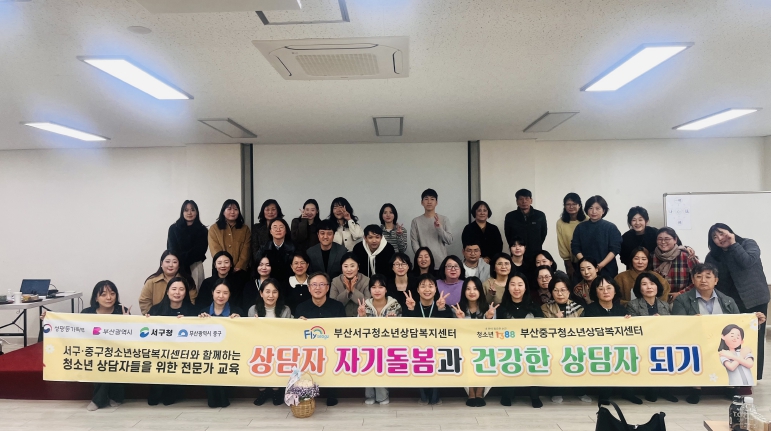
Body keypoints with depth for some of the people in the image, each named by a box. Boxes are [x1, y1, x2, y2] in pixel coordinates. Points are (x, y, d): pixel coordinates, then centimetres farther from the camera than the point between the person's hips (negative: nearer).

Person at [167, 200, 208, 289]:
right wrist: (180, 263, -11)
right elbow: (173, 250, 3)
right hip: (177, 266, 0)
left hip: (195, 267, 0)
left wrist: (183, 258, -11)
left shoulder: (202, 230, 8)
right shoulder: (173, 228, 8)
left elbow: (200, 249, -1)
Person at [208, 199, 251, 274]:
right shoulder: (214, 229, 3)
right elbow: (216, 252, -5)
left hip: (241, 270, 1)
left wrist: (239, 267, -13)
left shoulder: (245, 229, 9)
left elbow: (246, 250, -1)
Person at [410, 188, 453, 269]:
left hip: (441, 263, 1)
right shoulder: (416, 221, 5)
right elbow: (414, 243, 0)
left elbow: (449, 241, 0)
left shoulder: (444, 219, 6)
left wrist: (439, 228, -14)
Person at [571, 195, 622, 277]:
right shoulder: (580, 227, 6)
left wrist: (601, 265, -14)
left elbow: (615, 249, -4)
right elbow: (575, 247, 4)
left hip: (607, 270, -1)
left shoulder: (611, 227, 1)